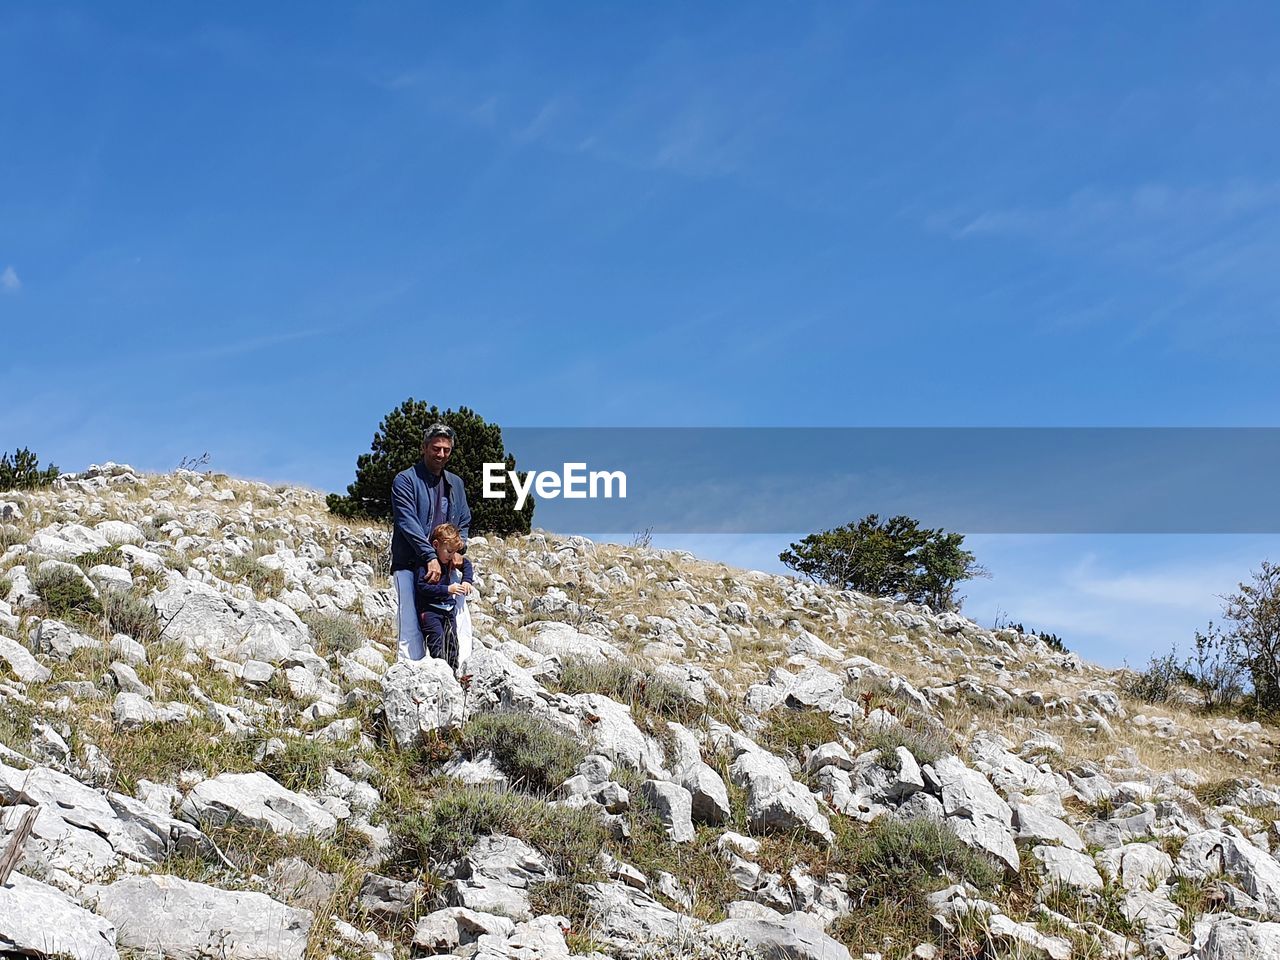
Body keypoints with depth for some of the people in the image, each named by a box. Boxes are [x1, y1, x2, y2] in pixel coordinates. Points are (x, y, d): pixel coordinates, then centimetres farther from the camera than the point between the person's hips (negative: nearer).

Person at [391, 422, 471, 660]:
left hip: (443, 567, 6)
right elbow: (408, 522, -12)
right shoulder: (406, 480, -2)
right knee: (412, 627, -14)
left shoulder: (455, 483, 17)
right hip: (410, 565, -5)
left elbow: (465, 522, 22)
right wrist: (431, 557, -20)